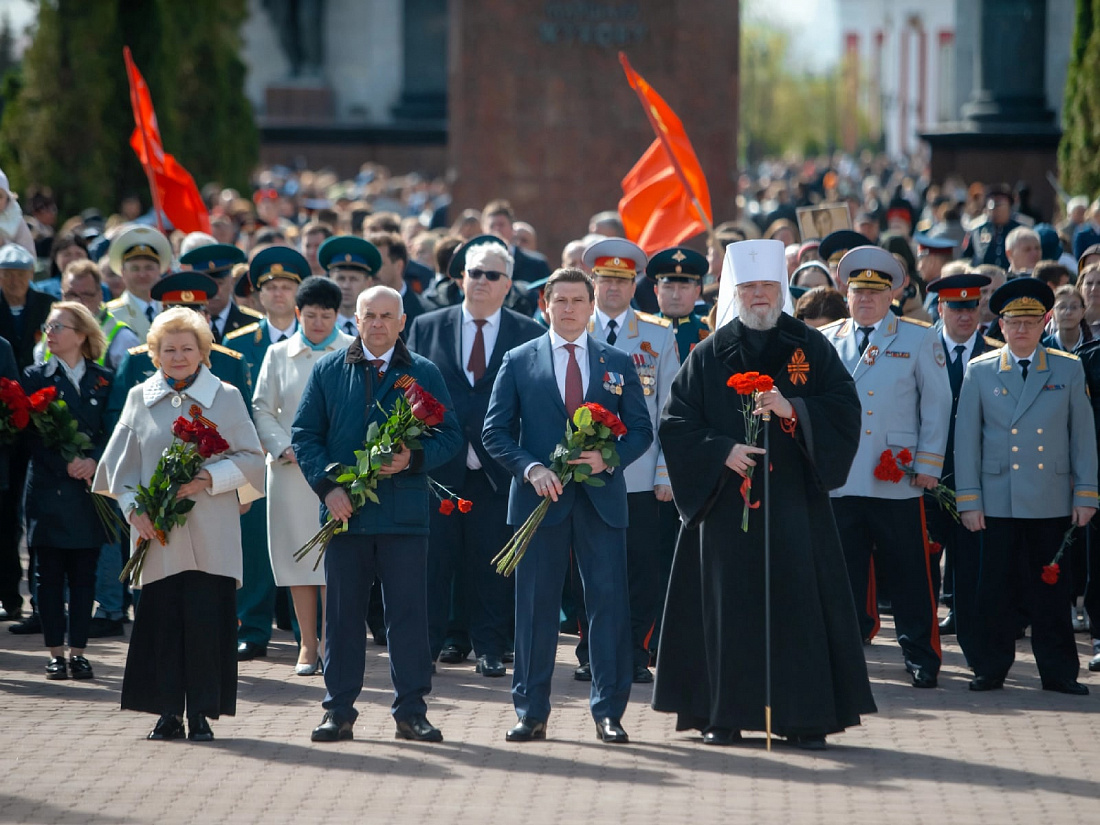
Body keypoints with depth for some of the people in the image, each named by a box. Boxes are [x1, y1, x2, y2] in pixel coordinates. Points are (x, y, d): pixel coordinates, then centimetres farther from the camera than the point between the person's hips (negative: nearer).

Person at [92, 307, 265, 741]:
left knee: (205, 619, -6)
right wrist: (136, 509, -5)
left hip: (210, 534, -1)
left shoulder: (225, 397, 6)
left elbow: (251, 458, 4)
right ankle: (168, 713, 7)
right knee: (161, 619, -1)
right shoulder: (140, 398, 10)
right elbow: (120, 462, 9)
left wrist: (208, 478, -12)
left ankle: (201, 713, 2)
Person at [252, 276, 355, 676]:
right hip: (291, 469, 2)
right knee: (298, 552, 2)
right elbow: (262, 409, 10)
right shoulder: (279, 354, 10)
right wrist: (283, 448, -5)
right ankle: (307, 644, 9)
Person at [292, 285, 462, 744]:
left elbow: (450, 436, 5)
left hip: (404, 514, -1)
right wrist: (327, 486, -8)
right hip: (345, 512, 1)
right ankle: (339, 711, 11)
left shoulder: (423, 374, 7)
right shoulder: (327, 372, 8)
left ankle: (411, 711, 6)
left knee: (408, 614, 0)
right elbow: (304, 435, 6)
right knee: (343, 615, 5)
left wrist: (413, 458, -14)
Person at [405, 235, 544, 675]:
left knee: (493, 564, 2)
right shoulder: (427, 328, 9)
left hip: (498, 469, -1)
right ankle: (431, 640, 11)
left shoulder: (530, 335, 5)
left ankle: (490, 647, 9)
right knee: (435, 559, 3)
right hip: (439, 468, 1)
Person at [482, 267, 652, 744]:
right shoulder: (519, 362, 7)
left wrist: (609, 458, -11)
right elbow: (495, 431, 4)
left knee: (609, 601, -3)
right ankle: (531, 712, 8)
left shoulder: (618, 364, 10)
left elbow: (641, 430, 8)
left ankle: (608, 712, 2)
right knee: (535, 605, 2)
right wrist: (530, 468, -12)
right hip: (541, 499, -1)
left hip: (601, 498, 1)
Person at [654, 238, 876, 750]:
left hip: (794, 503, 0)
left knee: (798, 605, -5)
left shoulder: (811, 350, 7)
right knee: (729, 606, 0)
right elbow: (676, 421, 4)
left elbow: (845, 411, -1)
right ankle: (724, 713, 6)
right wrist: (722, 450, -11)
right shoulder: (710, 356, 8)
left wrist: (792, 411, -17)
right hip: (726, 502, 1)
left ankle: (805, 717, -1)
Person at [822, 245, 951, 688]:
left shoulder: (919, 339, 5)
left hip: (898, 483, -2)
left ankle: (921, 657, 6)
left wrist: (928, 464, -2)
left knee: (909, 574, -1)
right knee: (844, 573, 4)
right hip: (839, 481, 2)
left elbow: (937, 404, 4)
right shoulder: (826, 342, 12)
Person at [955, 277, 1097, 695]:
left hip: (1053, 502, 0)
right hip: (999, 501, 0)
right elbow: (966, 440, 5)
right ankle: (990, 669, 9)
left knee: (1051, 590, 3)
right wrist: (968, 500, 0)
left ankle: (1058, 671, 9)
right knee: (997, 589, 0)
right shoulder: (980, 372, 5)